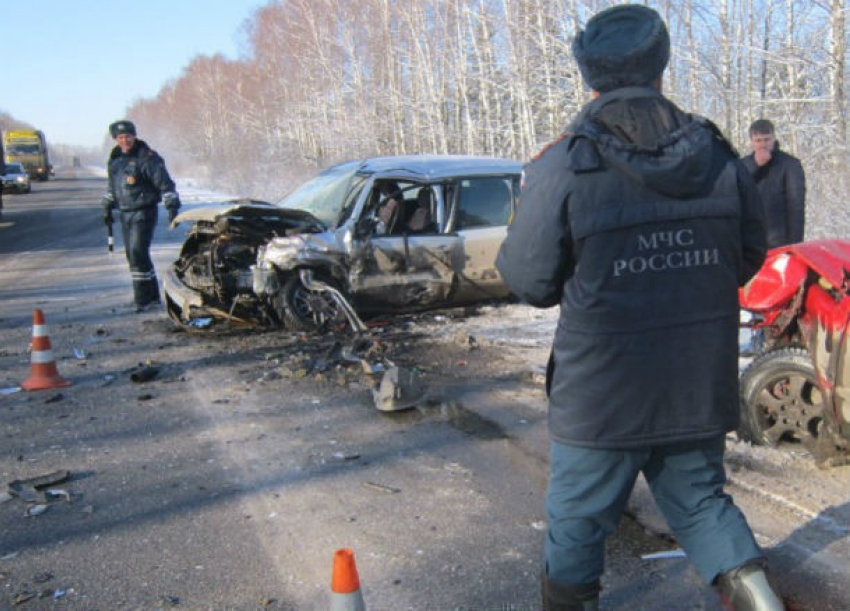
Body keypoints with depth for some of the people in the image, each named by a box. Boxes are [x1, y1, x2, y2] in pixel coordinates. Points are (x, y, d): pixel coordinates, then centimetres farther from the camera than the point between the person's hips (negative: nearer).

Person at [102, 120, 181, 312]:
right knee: (132, 255, 10)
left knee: (138, 253, -15)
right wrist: (107, 207, 27)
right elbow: (112, 185, 27)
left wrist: (172, 206, -17)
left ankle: (144, 299, -8)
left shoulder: (146, 157, -11)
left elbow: (165, 184, -12)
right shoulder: (115, 159, 13)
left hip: (143, 213, -8)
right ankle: (152, 295, 21)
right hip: (125, 213, 8)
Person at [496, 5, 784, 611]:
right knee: (701, 498, 23)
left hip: (600, 393, -4)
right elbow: (748, 256, 9)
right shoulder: (719, 156, -2)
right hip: (701, 388, 4)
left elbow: (530, 281, -10)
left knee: (578, 517, 14)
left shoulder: (563, 168, -15)